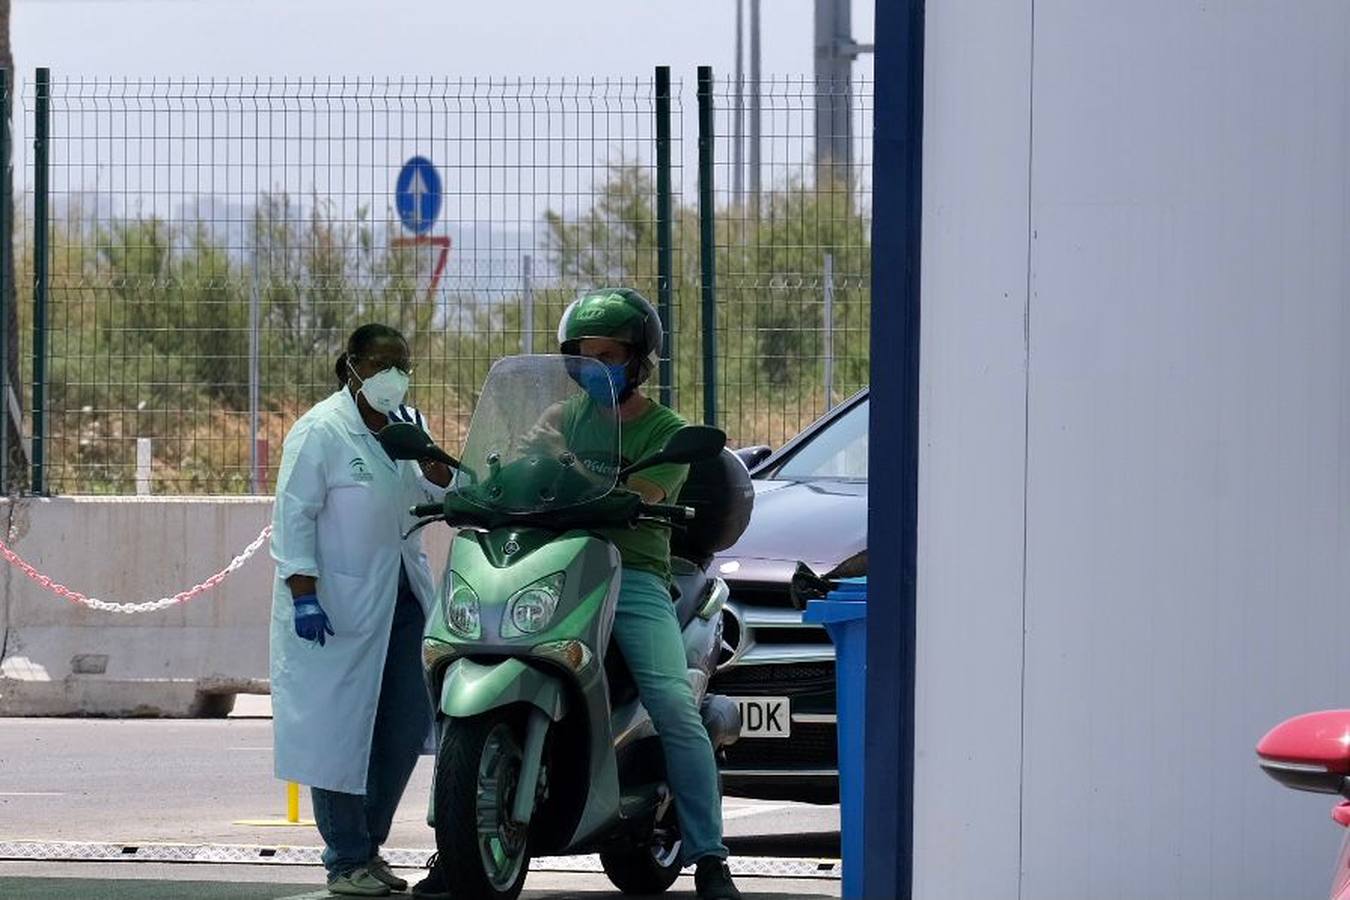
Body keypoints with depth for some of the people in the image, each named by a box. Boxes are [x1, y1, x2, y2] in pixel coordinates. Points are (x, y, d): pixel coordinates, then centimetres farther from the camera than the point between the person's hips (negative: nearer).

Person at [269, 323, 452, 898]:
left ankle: (369, 845, 21)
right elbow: (294, 515, -14)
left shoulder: (405, 426, 12)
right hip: (337, 608, -8)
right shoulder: (322, 432, -11)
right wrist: (303, 595, -21)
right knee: (341, 731, -4)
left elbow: (446, 495, 8)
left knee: (406, 727, 8)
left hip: (401, 602, 8)